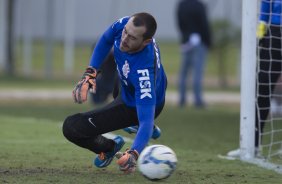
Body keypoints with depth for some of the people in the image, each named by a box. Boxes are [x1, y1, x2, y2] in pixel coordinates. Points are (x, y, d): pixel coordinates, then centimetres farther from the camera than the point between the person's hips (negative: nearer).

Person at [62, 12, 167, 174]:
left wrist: (133, 154, -63)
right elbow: (106, 41, -4)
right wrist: (90, 74, -16)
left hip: (134, 106, -7)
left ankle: (109, 148, 18)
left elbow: (146, 119, -48)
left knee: (71, 127, -13)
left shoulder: (144, 72, -47)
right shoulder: (125, 25, -28)